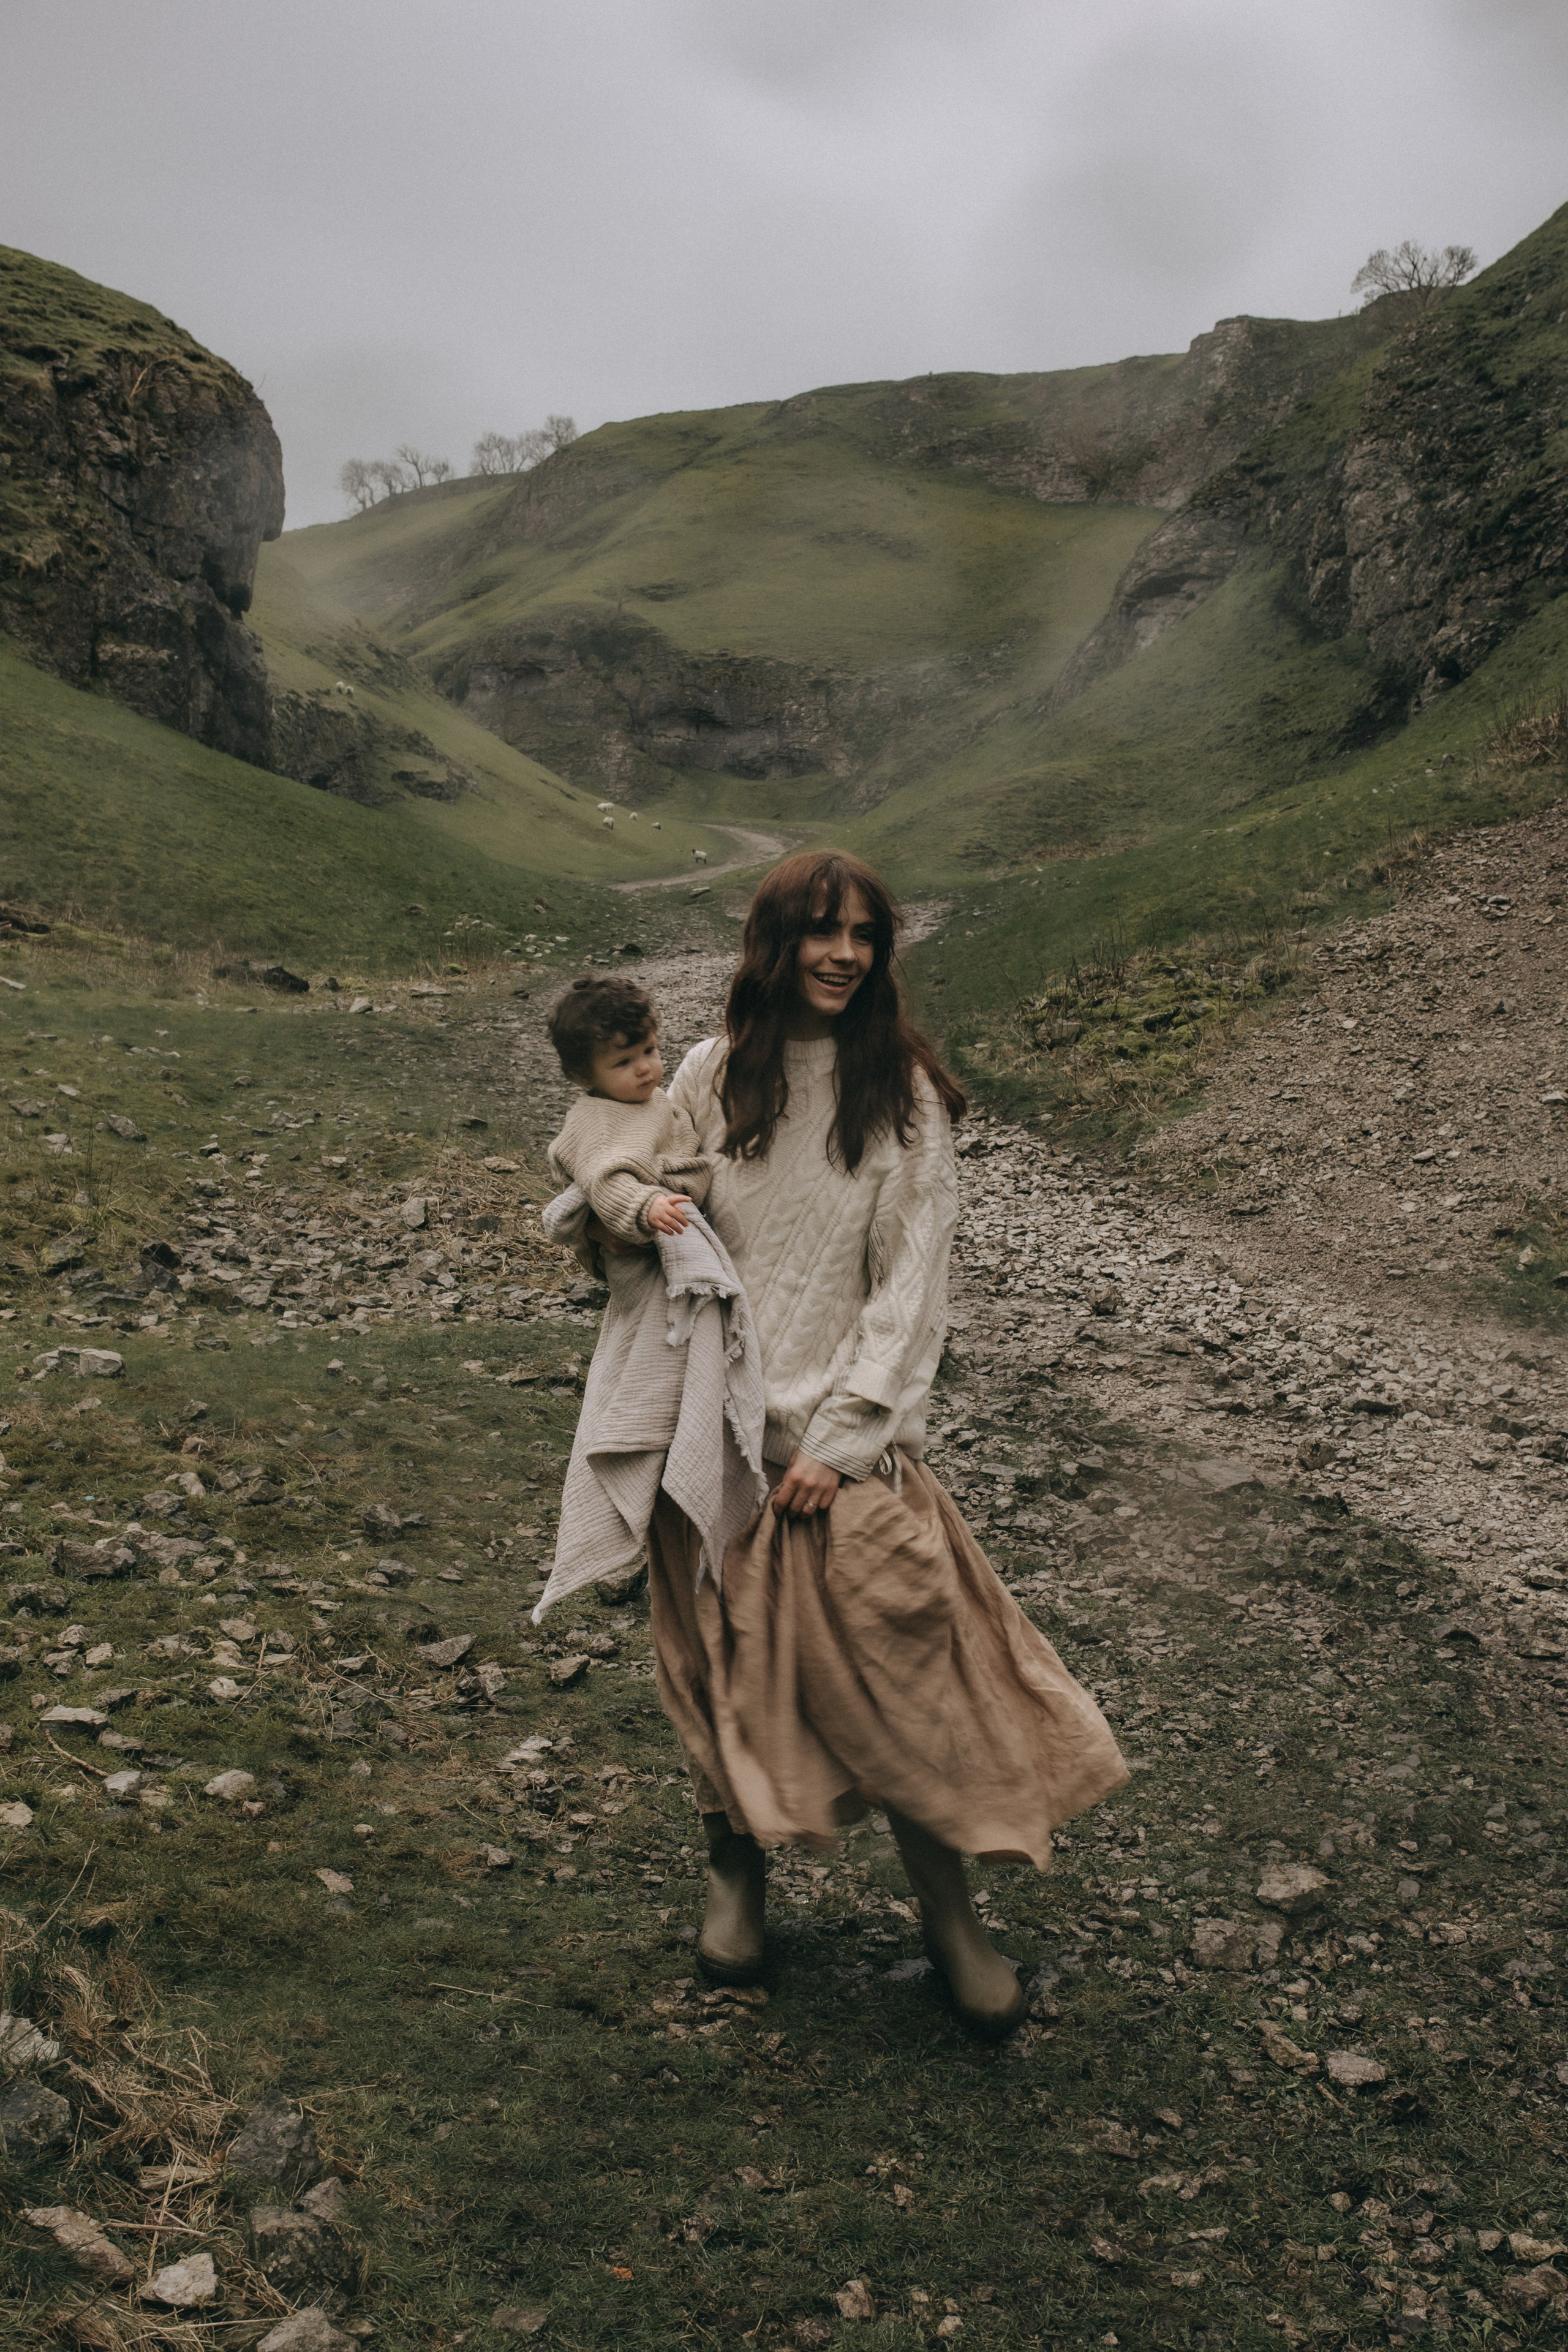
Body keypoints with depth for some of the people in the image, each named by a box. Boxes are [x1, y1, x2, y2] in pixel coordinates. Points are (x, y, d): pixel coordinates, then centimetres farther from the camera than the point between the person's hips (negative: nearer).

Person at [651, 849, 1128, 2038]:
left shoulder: (904, 1093, -4)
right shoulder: (711, 1075, 2)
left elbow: (912, 1280, -6)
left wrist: (844, 1434, -11)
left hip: (843, 1433, -2)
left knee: (900, 1663, -4)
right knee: (723, 1660, 11)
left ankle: (951, 1917, 15)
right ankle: (738, 1875, 34)